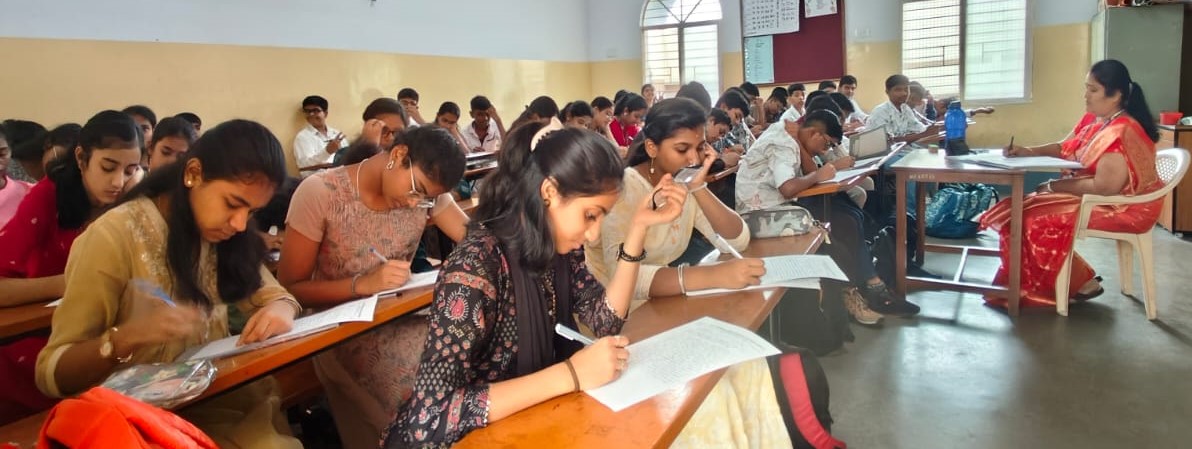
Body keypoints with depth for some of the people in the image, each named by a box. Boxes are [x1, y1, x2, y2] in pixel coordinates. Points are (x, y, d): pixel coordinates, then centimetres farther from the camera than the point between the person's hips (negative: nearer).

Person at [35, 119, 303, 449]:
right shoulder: (115, 236, -13)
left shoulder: (222, 231, 4)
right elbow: (50, 372, -11)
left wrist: (279, 311, -16)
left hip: (219, 402, 6)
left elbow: (277, 297, 7)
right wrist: (124, 339, -30)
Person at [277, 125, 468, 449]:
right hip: (345, 336, -4)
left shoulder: (426, 193, -1)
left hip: (402, 322, 4)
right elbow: (289, 289, -11)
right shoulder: (319, 192, -12)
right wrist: (363, 284, -23)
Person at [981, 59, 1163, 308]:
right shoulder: (1091, 119, 4)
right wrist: (1028, 152, -3)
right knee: (1021, 211, -1)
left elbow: (1103, 187, -29)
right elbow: (1064, 148, 15)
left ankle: (1081, 283, 3)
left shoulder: (1122, 132, -25)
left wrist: (1054, 186, -20)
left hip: (1123, 207, -9)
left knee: (1038, 219, -18)